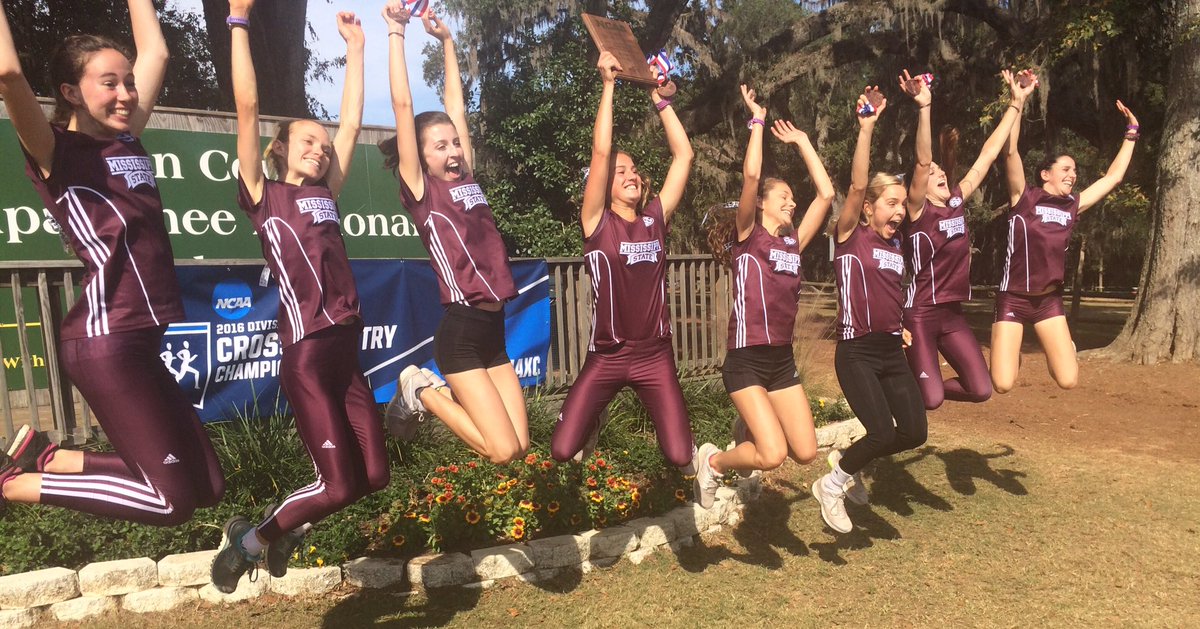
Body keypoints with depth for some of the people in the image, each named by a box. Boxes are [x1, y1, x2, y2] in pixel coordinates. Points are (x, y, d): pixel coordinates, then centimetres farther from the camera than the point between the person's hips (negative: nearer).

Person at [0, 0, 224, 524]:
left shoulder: (126, 139, 13)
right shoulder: (56, 152, -5)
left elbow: (155, 52, 20)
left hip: (140, 340, 8)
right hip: (105, 343, -8)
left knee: (208, 486, 9)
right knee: (171, 499, -9)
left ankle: (45, 456, 19)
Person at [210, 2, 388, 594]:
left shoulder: (326, 196, 17)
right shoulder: (263, 196, 3)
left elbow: (352, 122, 17)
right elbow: (247, 106, -4)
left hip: (347, 351, 6)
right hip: (306, 354, -6)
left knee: (374, 474, 7)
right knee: (341, 484, -4)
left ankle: (284, 530, 32)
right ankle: (252, 538, 22)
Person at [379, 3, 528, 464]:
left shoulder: (468, 180, 12)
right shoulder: (420, 191, -3)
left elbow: (455, 107, 17)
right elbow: (403, 107, -7)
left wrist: (446, 40, 24)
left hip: (494, 330, 7)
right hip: (461, 332, -7)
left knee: (520, 445, 5)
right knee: (504, 451, -7)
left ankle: (438, 392, 22)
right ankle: (421, 391, 11)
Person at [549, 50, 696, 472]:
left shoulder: (656, 219, 4)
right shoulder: (597, 222, -5)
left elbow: (684, 155, 1)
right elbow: (600, 151, -16)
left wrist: (658, 97, 1)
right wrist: (608, 85, -13)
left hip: (655, 353, 2)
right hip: (607, 354, -2)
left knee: (679, 457, -5)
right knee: (562, 450, -6)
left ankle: (674, 430, 34)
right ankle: (593, 424, 31)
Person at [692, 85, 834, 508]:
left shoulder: (793, 242, 13)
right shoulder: (747, 236, -3)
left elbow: (826, 193, 9)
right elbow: (751, 176, -16)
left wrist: (801, 141, 14)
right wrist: (757, 120, -5)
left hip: (783, 360, 7)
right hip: (746, 359, -6)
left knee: (806, 453, 3)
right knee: (773, 455, -15)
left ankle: (754, 431, 32)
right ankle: (714, 461, 13)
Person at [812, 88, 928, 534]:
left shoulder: (896, 243, 12)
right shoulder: (850, 236, -6)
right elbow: (857, 186, -20)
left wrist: (898, 326, 13)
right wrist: (866, 127, -24)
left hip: (892, 350, 7)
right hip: (856, 352, -7)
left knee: (914, 431, 4)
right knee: (882, 433, -15)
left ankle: (848, 462, 28)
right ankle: (831, 485, 11)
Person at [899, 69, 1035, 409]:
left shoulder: (957, 202, 6)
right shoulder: (917, 211, -11)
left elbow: (988, 153, 8)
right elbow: (922, 161, -26)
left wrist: (1016, 103, 10)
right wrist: (924, 107, -37)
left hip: (953, 313, 7)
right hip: (920, 314, -6)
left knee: (981, 390, 3)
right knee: (929, 400, -10)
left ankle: (929, 383, 28)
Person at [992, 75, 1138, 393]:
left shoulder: (1073, 206, 9)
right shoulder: (1023, 198, -4)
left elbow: (1114, 176, 20)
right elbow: (1010, 151, -15)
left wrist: (1131, 132, 22)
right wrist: (1018, 102, -19)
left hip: (1050, 299, 5)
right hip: (1013, 297, -4)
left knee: (1068, 381, -6)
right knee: (1002, 385, -12)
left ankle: (1056, 348, 29)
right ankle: (1011, 353, 25)